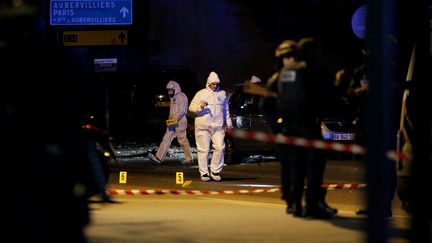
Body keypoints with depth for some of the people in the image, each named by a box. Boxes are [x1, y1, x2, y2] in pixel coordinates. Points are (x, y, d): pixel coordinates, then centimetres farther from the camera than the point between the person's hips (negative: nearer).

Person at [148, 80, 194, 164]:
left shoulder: (181, 97, -12)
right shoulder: (173, 97, 18)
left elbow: (182, 111, -20)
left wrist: (174, 119, -23)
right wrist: (170, 120, 13)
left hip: (180, 122, -9)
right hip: (172, 123, 10)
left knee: (183, 140, -2)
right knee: (166, 139, 3)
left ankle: (189, 159, 7)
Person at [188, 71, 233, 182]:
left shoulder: (222, 94, 16)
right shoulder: (201, 93, 6)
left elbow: (226, 110, 24)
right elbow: (191, 107, 3)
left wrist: (228, 124, 20)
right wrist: (200, 106, -16)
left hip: (218, 126, 3)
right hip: (203, 126, -3)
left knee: (220, 148, -9)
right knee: (203, 150, -3)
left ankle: (215, 171, 1)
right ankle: (204, 173, 3)